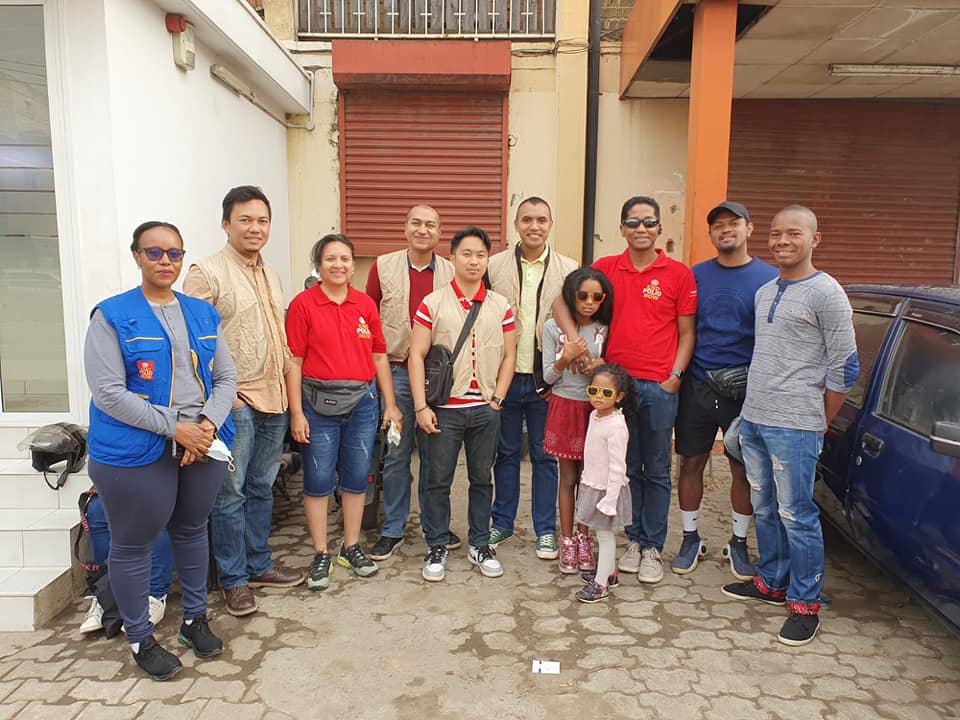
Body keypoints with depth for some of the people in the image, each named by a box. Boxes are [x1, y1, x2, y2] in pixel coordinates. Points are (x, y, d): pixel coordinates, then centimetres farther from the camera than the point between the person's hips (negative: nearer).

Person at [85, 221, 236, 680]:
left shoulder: (202, 314, 8)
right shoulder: (112, 316, -5)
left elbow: (226, 377, 7)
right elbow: (108, 393, -13)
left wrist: (209, 423, -11)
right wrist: (175, 427, -18)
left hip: (203, 445, 4)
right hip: (136, 451, -4)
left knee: (192, 531, 17)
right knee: (132, 544, 7)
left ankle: (194, 620, 36)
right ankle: (140, 639, 27)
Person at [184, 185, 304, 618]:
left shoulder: (270, 274, 14)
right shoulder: (207, 273, -10)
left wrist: (288, 383, 15)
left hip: (274, 399, 7)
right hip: (233, 402, -7)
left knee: (262, 487, 16)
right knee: (231, 492, 2)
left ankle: (259, 564, 30)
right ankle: (233, 579, 16)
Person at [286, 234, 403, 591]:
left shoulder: (366, 304, 6)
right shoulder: (303, 304, -4)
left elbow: (379, 357, 9)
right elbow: (294, 362, -6)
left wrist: (390, 405, 7)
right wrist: (297, 413, -9)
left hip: (363, 402, 4)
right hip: (319, 403, -3)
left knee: (356, 478, 12)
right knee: (318, 480, 4)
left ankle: (351, 547, 27)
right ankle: (321, 555, 18)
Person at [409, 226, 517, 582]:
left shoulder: (501, 306, 5)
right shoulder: (433, 303, -3)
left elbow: (509, 355, 9)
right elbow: (416, 355, -5)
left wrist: (497, 398, -1)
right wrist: (420, 407, -10)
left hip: (486, 409, 2)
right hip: (444, 409, -2)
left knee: (481, 479, 13)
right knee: (438, 481, 7)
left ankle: (479, 545, 29)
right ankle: (437, 547, 24)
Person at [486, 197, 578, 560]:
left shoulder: (569, 270, 0)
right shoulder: (494, 265, 2)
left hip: (547, 378, -1)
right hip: (505, 375, 1)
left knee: (545, 455, 9)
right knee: (506, 452, 13)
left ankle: (546, 529, 23)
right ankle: (502, 521, 29)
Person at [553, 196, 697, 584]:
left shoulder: (679, 274, 1)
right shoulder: (606, 268, 5)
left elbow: (686, 333, 3)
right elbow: (561, 300, 2)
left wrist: (674, 377, -7)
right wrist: (574, 338, -13)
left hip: (659, 387, -1)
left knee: (656, 470, 8)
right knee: (626, 467, 12)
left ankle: (652, 547, 21)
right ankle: (634, 538, 28)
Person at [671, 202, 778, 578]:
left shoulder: (769, 278, 0)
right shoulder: (696, 275, 5)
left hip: (744, 389, -1)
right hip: (697, 387, 2)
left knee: (744, 469, 9)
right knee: (691, 463, 8)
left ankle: (738, 543, 26)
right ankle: (691, 538, 25)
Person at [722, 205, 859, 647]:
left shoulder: (826, 293, -9)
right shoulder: (764, 292, 13)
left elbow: (844, 368, -8)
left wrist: (819, 425, -2)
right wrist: (756, 407, 15)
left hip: (794, 427, -7)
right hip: (752, 419, 7)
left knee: (796, 516, 0)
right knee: (765, 509, 16)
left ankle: (805, 603, 14)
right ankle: (771, 582, 32)